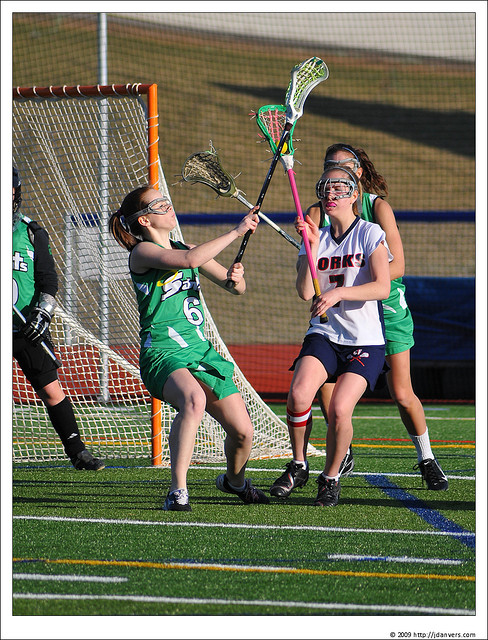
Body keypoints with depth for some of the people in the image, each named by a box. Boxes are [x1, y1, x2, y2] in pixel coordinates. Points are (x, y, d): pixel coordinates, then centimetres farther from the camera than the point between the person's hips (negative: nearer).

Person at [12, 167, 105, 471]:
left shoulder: (32, 233, 6)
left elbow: (48, 280, 6)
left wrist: (42, 313, -7)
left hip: (29, 331, 1)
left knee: (52, 391, -1)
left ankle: (77, 452, 6)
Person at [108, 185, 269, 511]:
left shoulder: (187, 248, 16)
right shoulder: (142, 252, -6)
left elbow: (236, 287, 22)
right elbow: (191, 260, -24)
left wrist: (236, 278, -2)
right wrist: (237, 231, -19)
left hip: (200, 349, 7)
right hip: (162, 353, -7)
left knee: (243, 431, 0)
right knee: (194, 399, -38)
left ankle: (235, 480, 33)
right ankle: (177, 491, -36)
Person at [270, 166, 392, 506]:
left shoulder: (370, 233, -1)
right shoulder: (317, 238, 11)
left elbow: (382, 287, -14)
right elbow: (305, 292, -2)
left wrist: (339, 292, -25)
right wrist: (312, 246, -10)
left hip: (366, 341, -3)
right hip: (324, 334, 3)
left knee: (340, 408, -21)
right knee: (299, 394, -24)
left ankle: (331, 478, 3)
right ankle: (298, 465, -2)